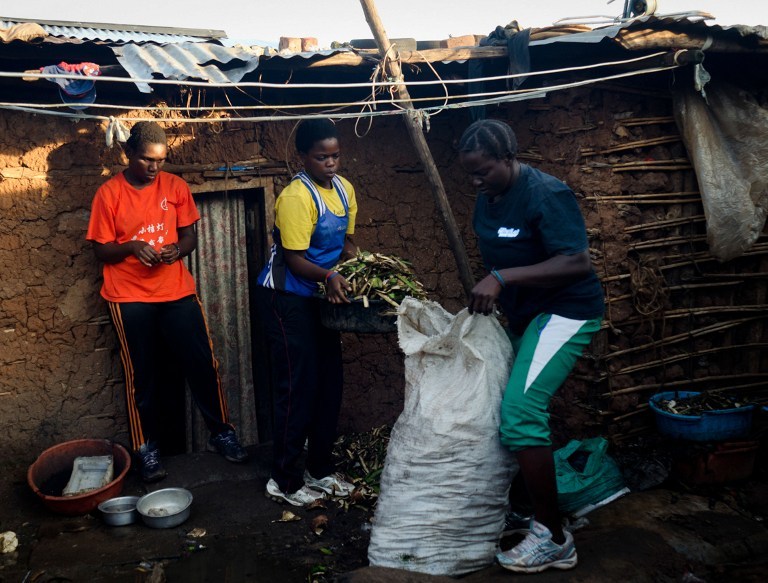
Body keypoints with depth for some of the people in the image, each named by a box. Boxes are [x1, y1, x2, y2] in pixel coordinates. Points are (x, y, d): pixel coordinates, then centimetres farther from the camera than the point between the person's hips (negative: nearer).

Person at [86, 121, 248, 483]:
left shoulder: (175, 186, 3)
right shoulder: (109, 193, -5)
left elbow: (189, 235, 8)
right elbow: (101, 250, -2)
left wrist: (177, 248, -14)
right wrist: (131, 247, -21)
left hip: (177, 291, 2)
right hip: (130, 298, -2)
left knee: (203, 364, 4)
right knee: (142, 375, 6)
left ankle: (222, 433, 21)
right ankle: (146, 448, 22)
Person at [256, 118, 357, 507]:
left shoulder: (344, 189, 5)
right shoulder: (296, 197, -20)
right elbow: (295, 259, -20)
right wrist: (328, 276, -36)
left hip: (318, 297, 8)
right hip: (286, 298, -8)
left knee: (329, 382, 11)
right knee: (298, 386, -4)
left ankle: (320, 470, 25)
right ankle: (285, 481, 11)